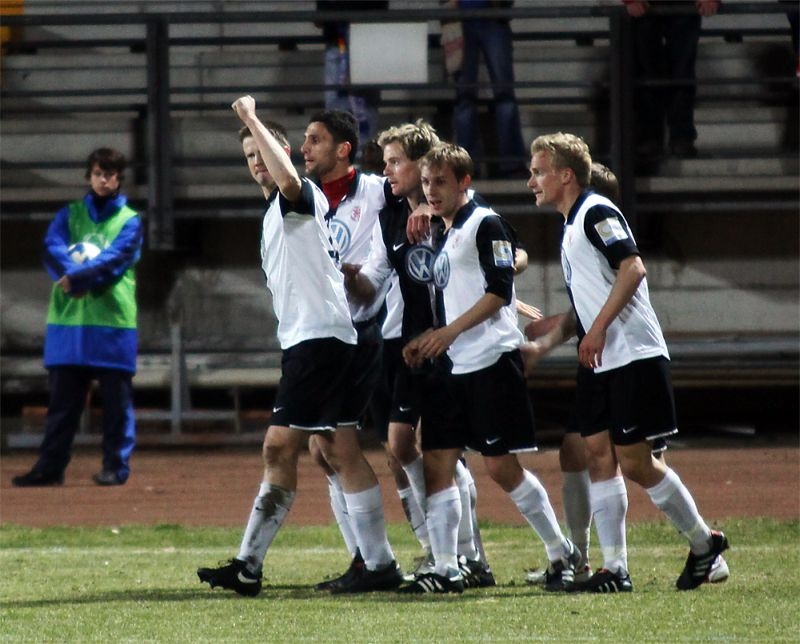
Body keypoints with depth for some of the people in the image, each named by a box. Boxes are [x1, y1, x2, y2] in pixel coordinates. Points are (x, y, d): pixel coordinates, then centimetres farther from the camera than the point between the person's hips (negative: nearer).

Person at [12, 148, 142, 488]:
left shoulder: (129, 221, 5)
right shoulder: (70, 214, 13)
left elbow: (115, 259, -9)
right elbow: (53, 249, -2)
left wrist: (78, 278, -19)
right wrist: (79, 276, -19)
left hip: (113, 322, -2)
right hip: (68, 320, 2)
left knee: (116, 399, 0)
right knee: (63, 399, 4)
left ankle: (116, 466, 4)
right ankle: (50, 466, 5)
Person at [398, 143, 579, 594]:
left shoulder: (484, 225, -7)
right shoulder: (443, 238, 19)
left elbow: (499, 291, -14)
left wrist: (448, 332, -18)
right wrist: (426, 342, 9)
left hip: (492, 362, -8)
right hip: (453, 367, 9)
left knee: (501, 465, -7)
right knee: (436, 462, -1)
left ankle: (562, 552, 7)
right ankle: (447, 569, 0)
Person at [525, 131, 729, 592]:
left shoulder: (597, 213, -10)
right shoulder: (573, 225, 20)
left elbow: (633, 268, -23)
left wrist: (599, 328, -25)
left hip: (633, 357, -10)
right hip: (600, 363, 10)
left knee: (634, 460, -7)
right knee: (599, 454, 2)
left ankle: (704, 543, 8)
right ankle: (615, 568, 1)